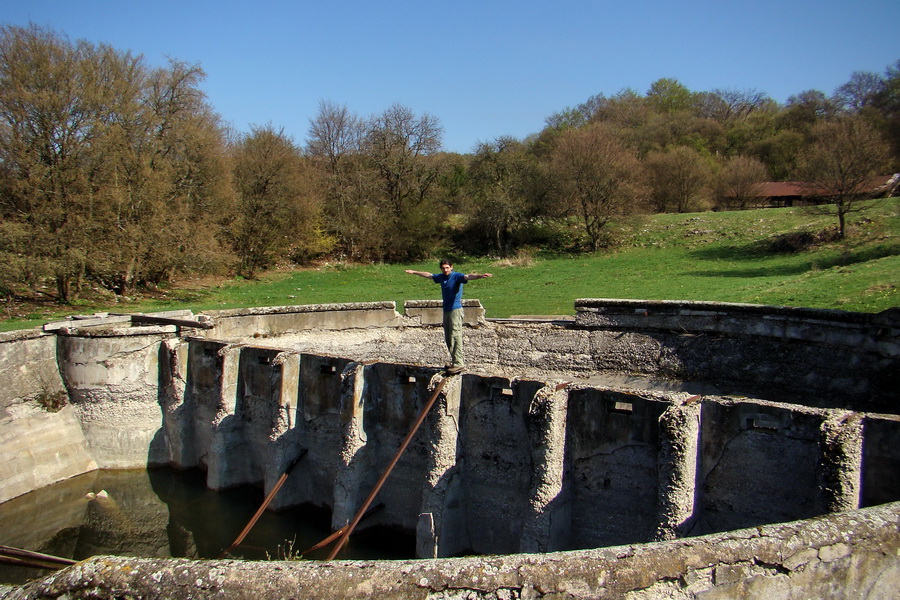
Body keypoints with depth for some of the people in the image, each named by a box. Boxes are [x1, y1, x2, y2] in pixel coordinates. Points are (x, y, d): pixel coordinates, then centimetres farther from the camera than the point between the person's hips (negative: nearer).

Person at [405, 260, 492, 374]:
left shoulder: (456, 276, -10)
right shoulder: (441, 277, 13)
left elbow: (468, 277, -28)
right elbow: (428, 274, 28)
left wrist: (480, 275, -48)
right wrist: (414, 272, 39)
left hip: (456, 310, -9)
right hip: (446, 311, 9)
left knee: (455, 336, -14)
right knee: (448, 338, 10)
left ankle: (459, 364, -17)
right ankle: (454, 361, 18)